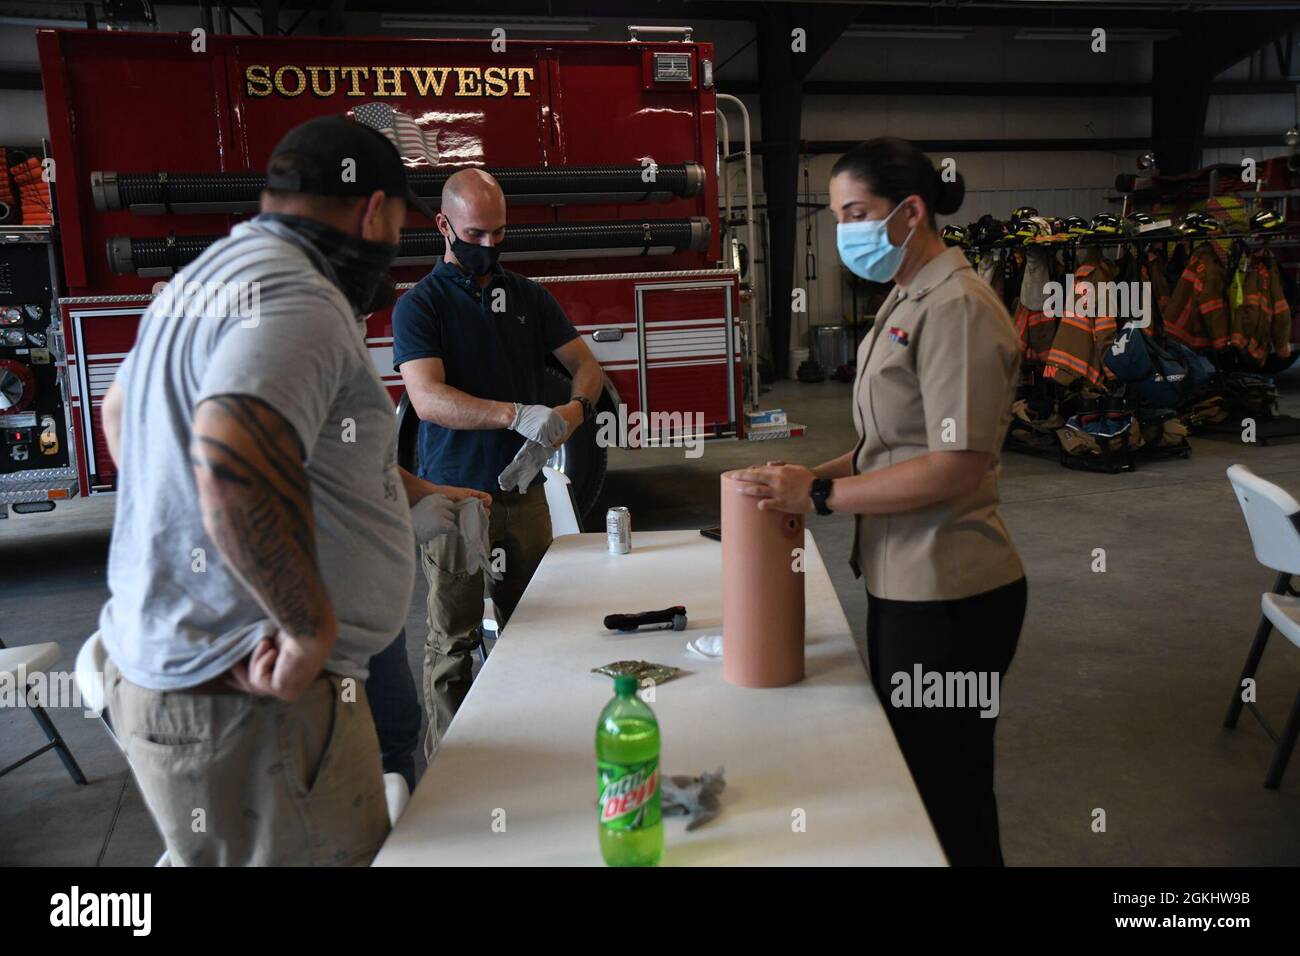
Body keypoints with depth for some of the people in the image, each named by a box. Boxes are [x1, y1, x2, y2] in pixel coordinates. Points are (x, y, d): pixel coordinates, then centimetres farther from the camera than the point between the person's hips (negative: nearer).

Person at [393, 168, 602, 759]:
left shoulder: (528, 296, 12)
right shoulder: (419, 305, -3)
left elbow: (584, 362, 14)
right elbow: (428, 398, -18)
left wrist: (577, 407, -10)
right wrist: (517, 414, -30)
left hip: (524, 492, 5)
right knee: (452, 641, 1)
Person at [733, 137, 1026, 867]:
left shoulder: (956, 309, -18)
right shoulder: (908, 301, 13)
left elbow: (957, 468, -24)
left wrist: (822, 495, -20)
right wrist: (811, 476, 3)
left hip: (947, 595, -10)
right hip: (905, 584, 10)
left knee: (946, 793, 7)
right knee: (910, 775, 23)